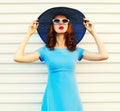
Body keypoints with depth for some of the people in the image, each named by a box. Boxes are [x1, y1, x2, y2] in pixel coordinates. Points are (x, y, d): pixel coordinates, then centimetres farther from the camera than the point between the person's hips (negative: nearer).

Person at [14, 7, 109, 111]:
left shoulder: (76, 50, 4)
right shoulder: (45, 50, 1)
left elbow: (103, 55, -5)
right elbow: (18, 57, -8)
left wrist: (93, 32, 1)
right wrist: (29, 34, -3)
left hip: (71, 98, 1)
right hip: (53, 99, -1)